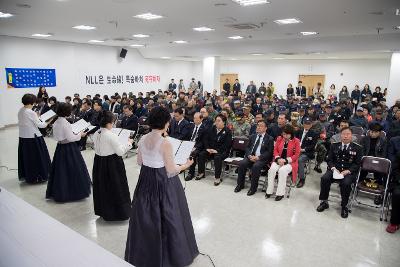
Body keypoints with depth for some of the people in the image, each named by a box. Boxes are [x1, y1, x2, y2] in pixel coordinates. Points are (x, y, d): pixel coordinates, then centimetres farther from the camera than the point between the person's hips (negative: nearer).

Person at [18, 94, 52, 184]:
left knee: (26, 157, 16)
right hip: (33, 137, -8)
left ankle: (26, 175, 27)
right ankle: (39, 176, 10)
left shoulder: (20, 111, 6)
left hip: (23, 137, 8)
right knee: (36, 157, 3)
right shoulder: (31, 112, -18)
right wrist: (46, 123, 4)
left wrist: (35, 117, 14)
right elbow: (39, 124, -13)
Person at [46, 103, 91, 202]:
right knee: (73, 170, 4)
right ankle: (76, 191, 14)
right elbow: (70, 138, -19)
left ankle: (59, 192, 27)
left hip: (60, 147, 8)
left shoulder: (55, 123, 6)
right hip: (69, 148, -8)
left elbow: (55, 136, 15)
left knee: (60, 170, 15)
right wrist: (80, 135, -6)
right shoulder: (65, 123, -19)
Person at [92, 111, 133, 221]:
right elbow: (120, 151, -19)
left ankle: (102, 210, 34)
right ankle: (118, 212, 16)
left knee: (102, 187, 19)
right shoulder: (111, 136, -22)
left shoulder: (95, 134, 1)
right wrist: (129, 143, -5)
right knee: (115, 187, 5)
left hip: (99, 162, 8)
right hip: (112, 164, -8)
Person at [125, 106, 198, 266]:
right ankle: (170, 254, 30)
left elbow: (139, 162, 9)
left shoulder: (142, 140, -3)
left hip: (146, 181, 6)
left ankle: (145, 252, 41)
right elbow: (171, 170, -17)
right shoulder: (165, 143, -22)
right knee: (166, 216, 12)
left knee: (146, 217, 21)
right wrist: (186, 165, -2)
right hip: (163, 183, -6)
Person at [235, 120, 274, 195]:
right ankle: (240, 184, -4)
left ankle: (253, 188, -16)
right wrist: (249, 155, -7)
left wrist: (258, 157, -18)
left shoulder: (269, 139, 2)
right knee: (241, 163, -22)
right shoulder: (253, 136, 17)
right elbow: (248, 147, 14)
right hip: (251, 157, 4)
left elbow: (269, 152, -5)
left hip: (262, 159, -4)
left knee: (256, 166, -33)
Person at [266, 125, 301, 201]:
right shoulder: (279, 139, 9)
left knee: (282, 170, -33)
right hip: (279, 161, 4)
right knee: (272, 169, -27)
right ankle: (269, 191, -18)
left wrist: (285, 160, -16)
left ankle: (280, 193, -22)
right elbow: (275, 150, 10)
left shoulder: (296, 141, -3)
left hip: (290, 162, -3)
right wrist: (278, 159, -10)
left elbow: (296, 155, -6)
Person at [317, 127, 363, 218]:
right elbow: (329, 160, 10)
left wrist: (348, 171, -15)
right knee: (324, 178, -26)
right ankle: (324, 202, -8)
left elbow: (357, 164, 2)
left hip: (349, 172, -2)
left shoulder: (357, 148, 5)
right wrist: (333, 168, -10)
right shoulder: (334, 145, 12)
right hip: (335, 169, 2)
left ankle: (344, 206, -11)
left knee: (346, 183, -33)